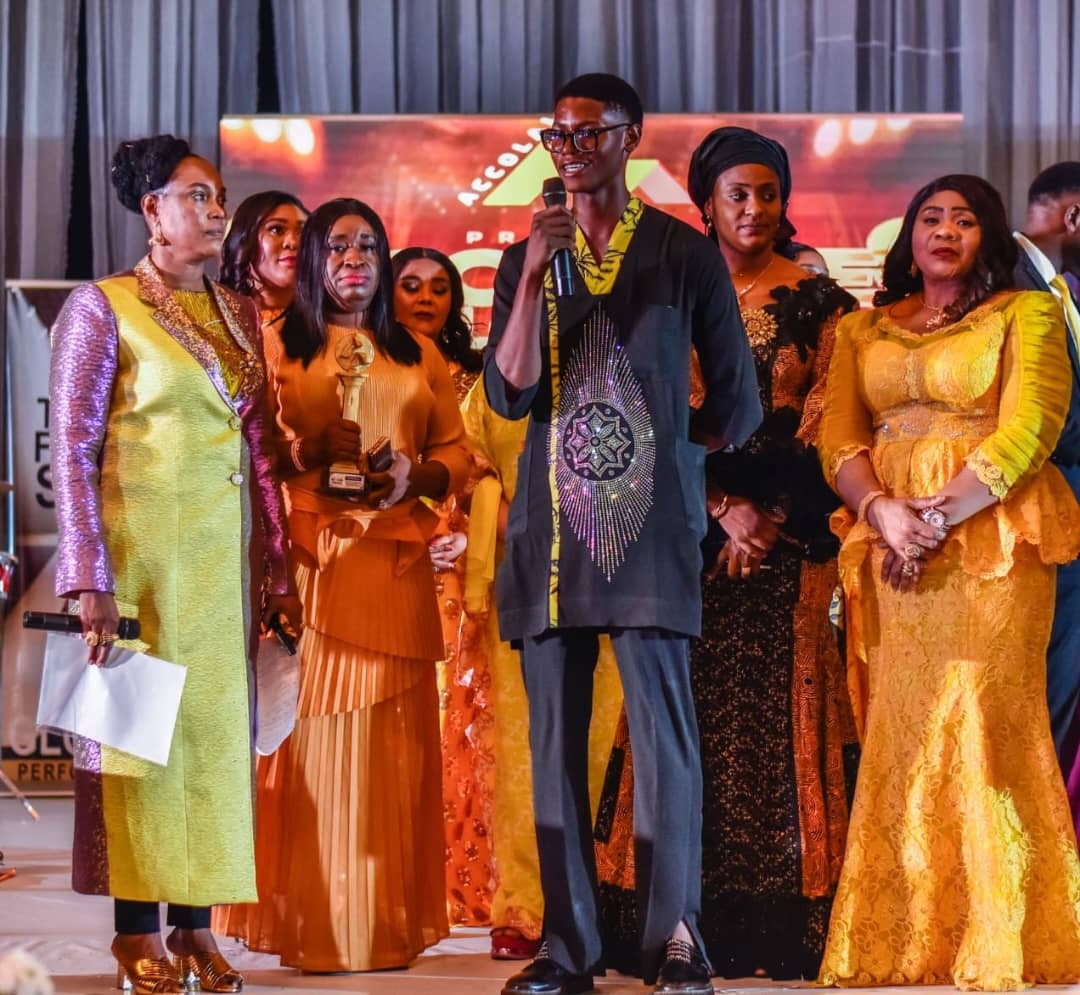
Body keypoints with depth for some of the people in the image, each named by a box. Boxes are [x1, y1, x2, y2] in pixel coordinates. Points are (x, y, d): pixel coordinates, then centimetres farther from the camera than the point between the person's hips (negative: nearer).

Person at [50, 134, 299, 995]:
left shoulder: (239, 316, 13)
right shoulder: (102, 307, -4)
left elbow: (260, 451, 14)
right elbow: (73, 452, -8)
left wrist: (276, 567, 10)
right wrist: (90, 579, -15)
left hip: (226, 553, 5)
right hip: (141, 544, -5)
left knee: (216, 727, 5)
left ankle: (196, 922, 11)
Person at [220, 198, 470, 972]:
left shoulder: (420, 356, 20)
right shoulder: (278, 347, 9)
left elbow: (457, 451, 14)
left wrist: (418, 474, -6)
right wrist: (304, 457, -17)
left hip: (398, 563, 3)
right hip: (312, 558, -3)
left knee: (393, 741, 1)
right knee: (316, 736, -7)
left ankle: (388, 923, 6)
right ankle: (311, 924, -4)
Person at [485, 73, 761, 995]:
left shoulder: (686, 254, 4)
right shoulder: (525, 259, 12)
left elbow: (738, 403, 8)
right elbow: (508, 394, 0)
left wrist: (661, 448, 10)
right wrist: (536, 275, -7)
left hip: (651, 521, -3)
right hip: (551, 523, 4)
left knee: (662, 719, -11)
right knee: (555, 730, 2)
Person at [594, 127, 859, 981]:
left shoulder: (819, 302, 6)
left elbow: (826, 422, 0)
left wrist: (771, 519, -11)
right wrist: (725, 509, -10)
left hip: (791, 529, -1)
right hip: (690, 520, 1)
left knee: (779, 699, -4)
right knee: (691, 701, -2)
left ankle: (786, 924, -1)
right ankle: (692, 920, 0)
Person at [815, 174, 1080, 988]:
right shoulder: (862, 331, 18)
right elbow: (838, 438, 7)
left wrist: (938, 517, -14)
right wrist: (884, 513, -12)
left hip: (991, 544, -4)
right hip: (889, 549, 4)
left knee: (981, 727, -8)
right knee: (900, 733, 1)